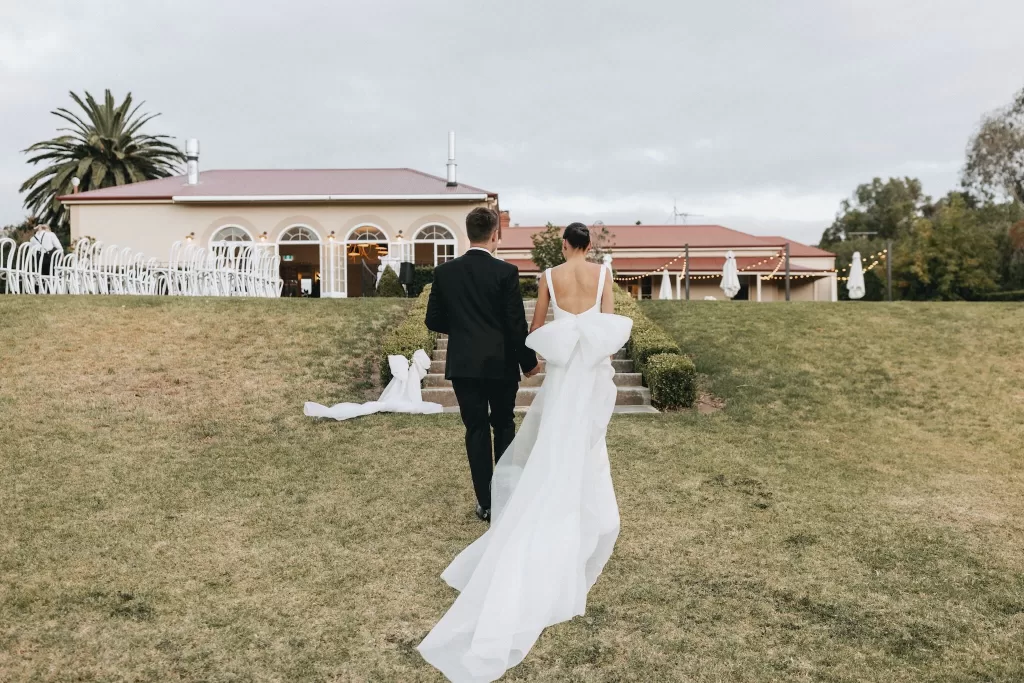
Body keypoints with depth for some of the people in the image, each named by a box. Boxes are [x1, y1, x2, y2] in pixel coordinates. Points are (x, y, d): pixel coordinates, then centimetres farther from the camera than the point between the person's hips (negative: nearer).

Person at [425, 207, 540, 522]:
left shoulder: (445, 272, -2)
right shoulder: (506, 272, -11)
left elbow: (433, 320, 3)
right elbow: (517, 323, -10)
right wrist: (528, 361, 4)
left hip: (463, 365, 2)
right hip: (501, 364, -2)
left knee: (476, 430, 8)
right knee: (504, 426, 16)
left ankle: (486, 503, 11)